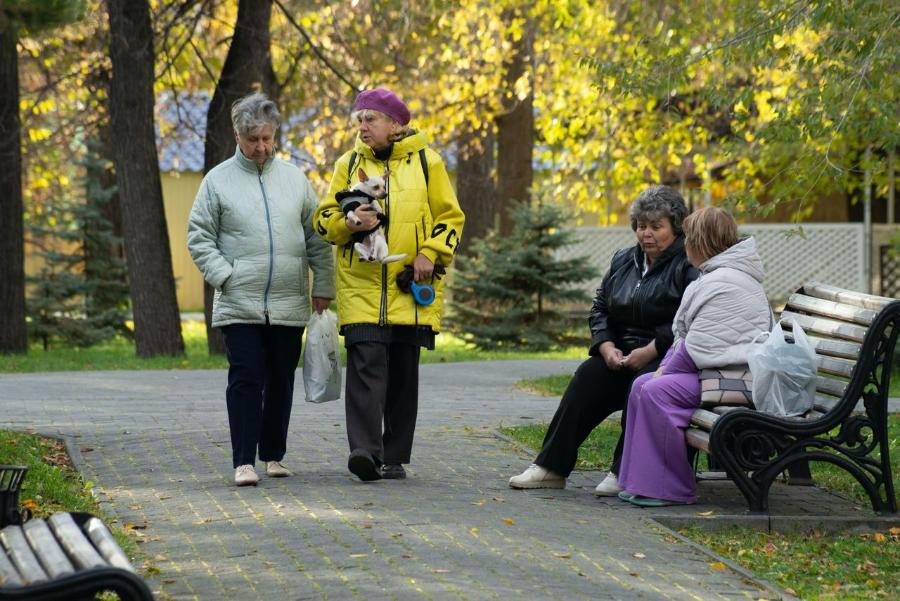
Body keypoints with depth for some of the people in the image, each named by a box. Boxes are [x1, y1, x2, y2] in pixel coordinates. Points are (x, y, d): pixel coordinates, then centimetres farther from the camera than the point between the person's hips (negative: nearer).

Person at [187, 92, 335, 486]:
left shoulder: (293, 178, 10)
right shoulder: (218, 180, 2)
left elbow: (318, 239, 12)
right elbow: (199, 238, 2)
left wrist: (322, 287, 7)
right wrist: (225, 276, -9)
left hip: (289, 305, 3)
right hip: (240, 304, -3)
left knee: (281, 382, 9)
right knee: (245, 380, -8)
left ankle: (273, 455, 20)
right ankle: (244, 462, -7)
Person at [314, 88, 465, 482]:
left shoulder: (425, 161, 6)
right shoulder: (349, 164, 10)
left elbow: (450, 216, 9)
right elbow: (324, 219, 10)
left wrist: (430, 253, -7)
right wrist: (350, 222, -11)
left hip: (410, 287, 0)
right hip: (361, 284, 0)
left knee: (403, 372, 5)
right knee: (366, 362, -15)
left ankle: (394, 457, 14)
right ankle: (365, 451, -21)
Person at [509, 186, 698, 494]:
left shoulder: (688, 266, -6)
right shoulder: (623, 261, 18)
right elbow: (600, 307, 18)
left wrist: (650, 351, -21)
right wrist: (607, 347, -1)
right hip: (622, 354, 6)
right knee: (588, 376, -19)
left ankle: (623, 472, -27)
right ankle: (551, 467, -21)